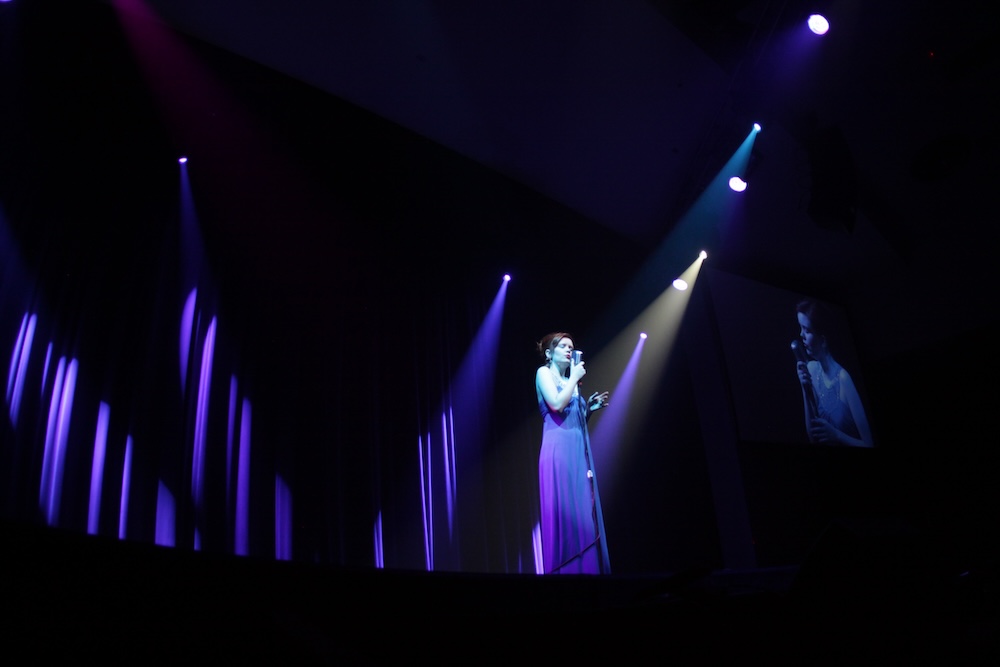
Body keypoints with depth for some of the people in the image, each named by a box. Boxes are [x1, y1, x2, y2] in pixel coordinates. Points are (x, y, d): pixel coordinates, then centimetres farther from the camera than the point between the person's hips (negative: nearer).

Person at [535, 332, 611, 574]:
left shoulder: (569, 381, 24)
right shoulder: (544, 372, 3)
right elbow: (557, 404, -15)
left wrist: (589, 408, 11)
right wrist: (574, 378, -5)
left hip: (579, 451, 8)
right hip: (559, 449, -8)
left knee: (583, 513, 2)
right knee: (564, 512, -12)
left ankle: (584, 570, 3)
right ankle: (563, 571, -9)